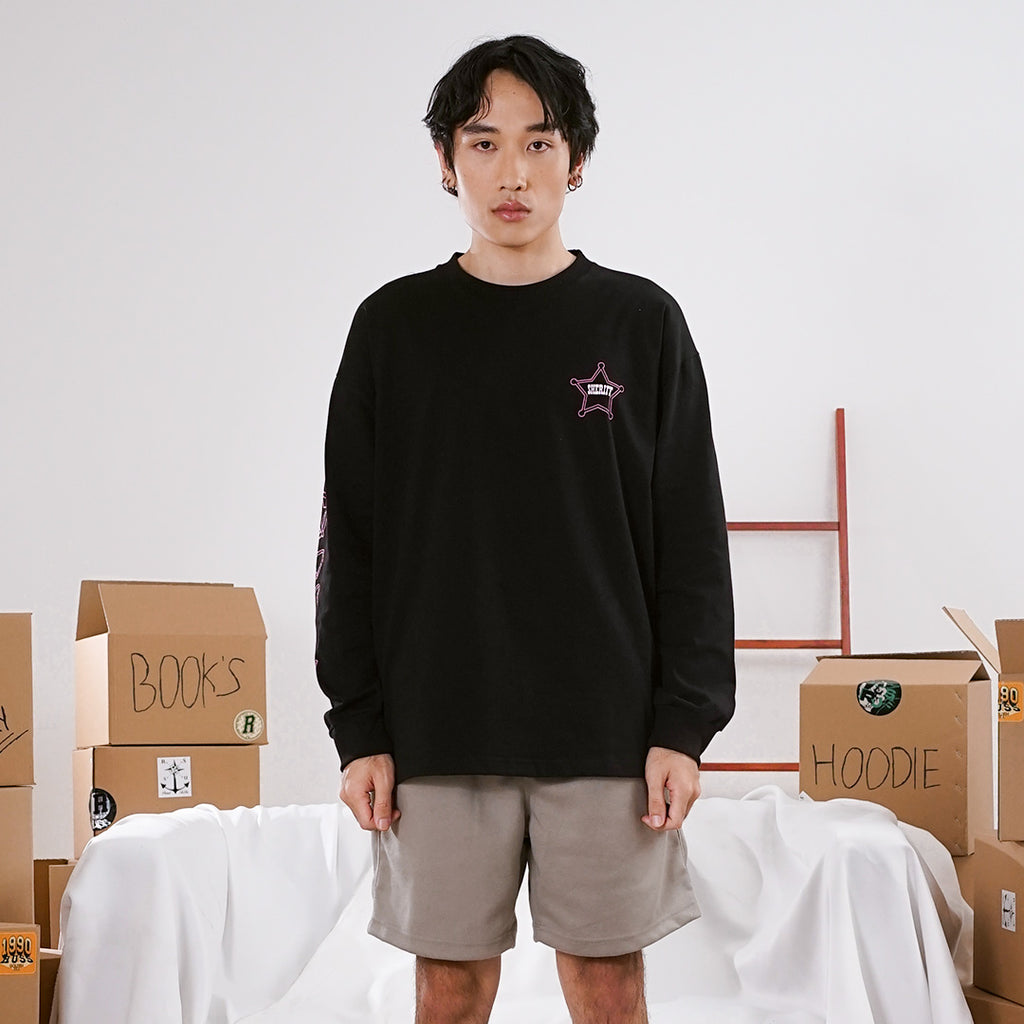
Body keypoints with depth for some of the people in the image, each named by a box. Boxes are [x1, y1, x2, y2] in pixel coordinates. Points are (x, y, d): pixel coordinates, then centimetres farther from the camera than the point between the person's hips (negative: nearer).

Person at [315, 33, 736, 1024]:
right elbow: (350, 544, 5)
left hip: (607, 728, 0)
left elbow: (691, 544, 3)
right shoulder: (393, 328, 5)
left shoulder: (641, 322, 4)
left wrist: (684, 723, -4)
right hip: (437, 729, 1)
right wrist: (359, 728, -1)